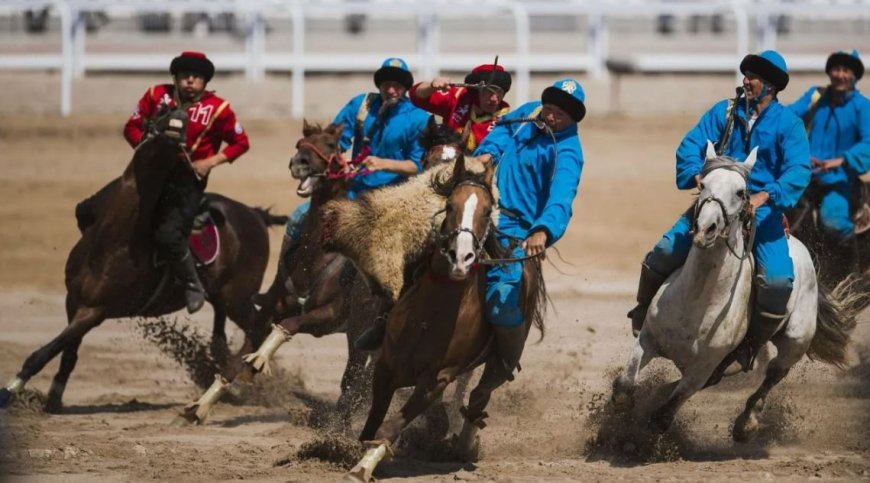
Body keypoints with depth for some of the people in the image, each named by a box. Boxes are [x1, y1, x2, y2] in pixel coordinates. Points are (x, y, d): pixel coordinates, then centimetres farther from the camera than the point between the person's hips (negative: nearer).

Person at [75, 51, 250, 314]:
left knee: (168, 236, -30)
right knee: (88, 212, -7)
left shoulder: (217, 109, -5)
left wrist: (211, 162, -10)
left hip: (188, 178, -4)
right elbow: (132, 127, 9)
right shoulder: (157, 96, 1)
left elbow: (240, 142, 3)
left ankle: (193, 285, -5)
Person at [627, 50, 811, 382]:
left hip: (762, 209, -2)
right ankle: (643, 310, 16)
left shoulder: (788, 124, -4)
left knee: (778, 280, -23)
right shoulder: (724, 112, 6)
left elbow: (798, 170, -17)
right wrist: (696, 174, -24)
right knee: (665, 252, -13)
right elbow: (690, 146, -1)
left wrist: (764, 196, -32)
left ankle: (751, 345, -1)